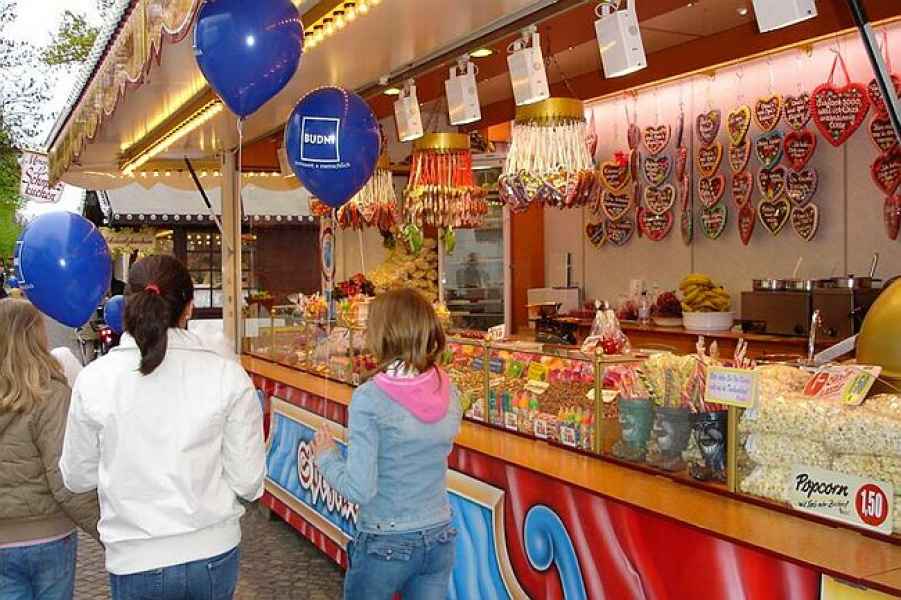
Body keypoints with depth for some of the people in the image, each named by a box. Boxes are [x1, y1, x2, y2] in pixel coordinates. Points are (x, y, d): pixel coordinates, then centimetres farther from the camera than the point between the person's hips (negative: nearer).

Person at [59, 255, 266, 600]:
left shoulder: (95, 378, -11)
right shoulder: (227, 376, -13)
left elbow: (77, 478, 1)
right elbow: (248, 483, -8)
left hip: (134, 561, 0)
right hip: (215, 553, 1)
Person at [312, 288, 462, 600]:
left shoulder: (370, 399, -21)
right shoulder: (448, 392, -4)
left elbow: (359, 489, -19)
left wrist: (326, 455, -3)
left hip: (385, 544, -4)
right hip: (440, 539, 5)